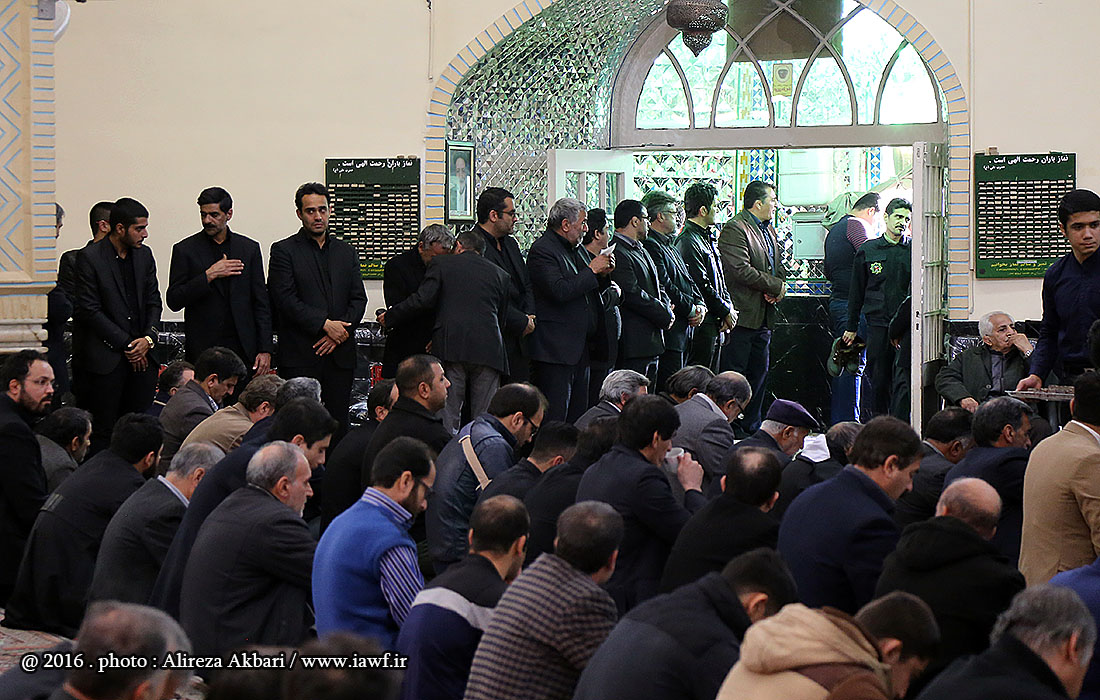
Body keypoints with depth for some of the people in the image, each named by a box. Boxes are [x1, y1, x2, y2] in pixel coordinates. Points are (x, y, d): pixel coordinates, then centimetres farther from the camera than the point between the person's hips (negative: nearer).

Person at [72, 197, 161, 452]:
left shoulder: (144, 255, 11)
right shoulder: (90, 258, -7)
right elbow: (89, 310, -9)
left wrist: (149, 338, -3)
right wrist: (126, 344, -10)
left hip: (142, 354, 5)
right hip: (106, 358, -5)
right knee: (103, 431, -3)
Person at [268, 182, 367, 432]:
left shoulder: (346, 252, 16)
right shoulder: (284, 251, 3)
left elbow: (358, 299, 10)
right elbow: (286, 299, -7)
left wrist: (340, 332, -6)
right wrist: (325, 324, -13)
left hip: (340, 355, 4)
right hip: (300, 356, -4)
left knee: (338, 422, 1)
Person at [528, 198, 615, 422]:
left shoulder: (576, 248, 17)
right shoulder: (542, 250, -11)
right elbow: (560, 291, -23)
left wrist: (603, 274, 4)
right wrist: (592, 270, -14)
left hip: (581, 347, 9)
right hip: (555, 349, -9)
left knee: (578, 413, 10)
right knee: (555, 416, -10)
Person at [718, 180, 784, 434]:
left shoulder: (769, 230, 18)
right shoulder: (734, 229, -12)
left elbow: (778, 266, 23)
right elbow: (742, 270, -21)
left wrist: (777, 290, 1)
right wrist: (777, 286, -14)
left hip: (764, 315, 9)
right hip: (742, 315, -9)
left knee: (759, 374, 12)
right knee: (734, 376, -6)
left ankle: (752, 426, 19)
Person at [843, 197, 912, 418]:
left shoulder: (913, 250, 6)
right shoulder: (867, 250, 9)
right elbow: (856, 291, 13)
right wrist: (852, 326, 12)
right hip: (878, 323, 1)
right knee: (878, 377, 1)